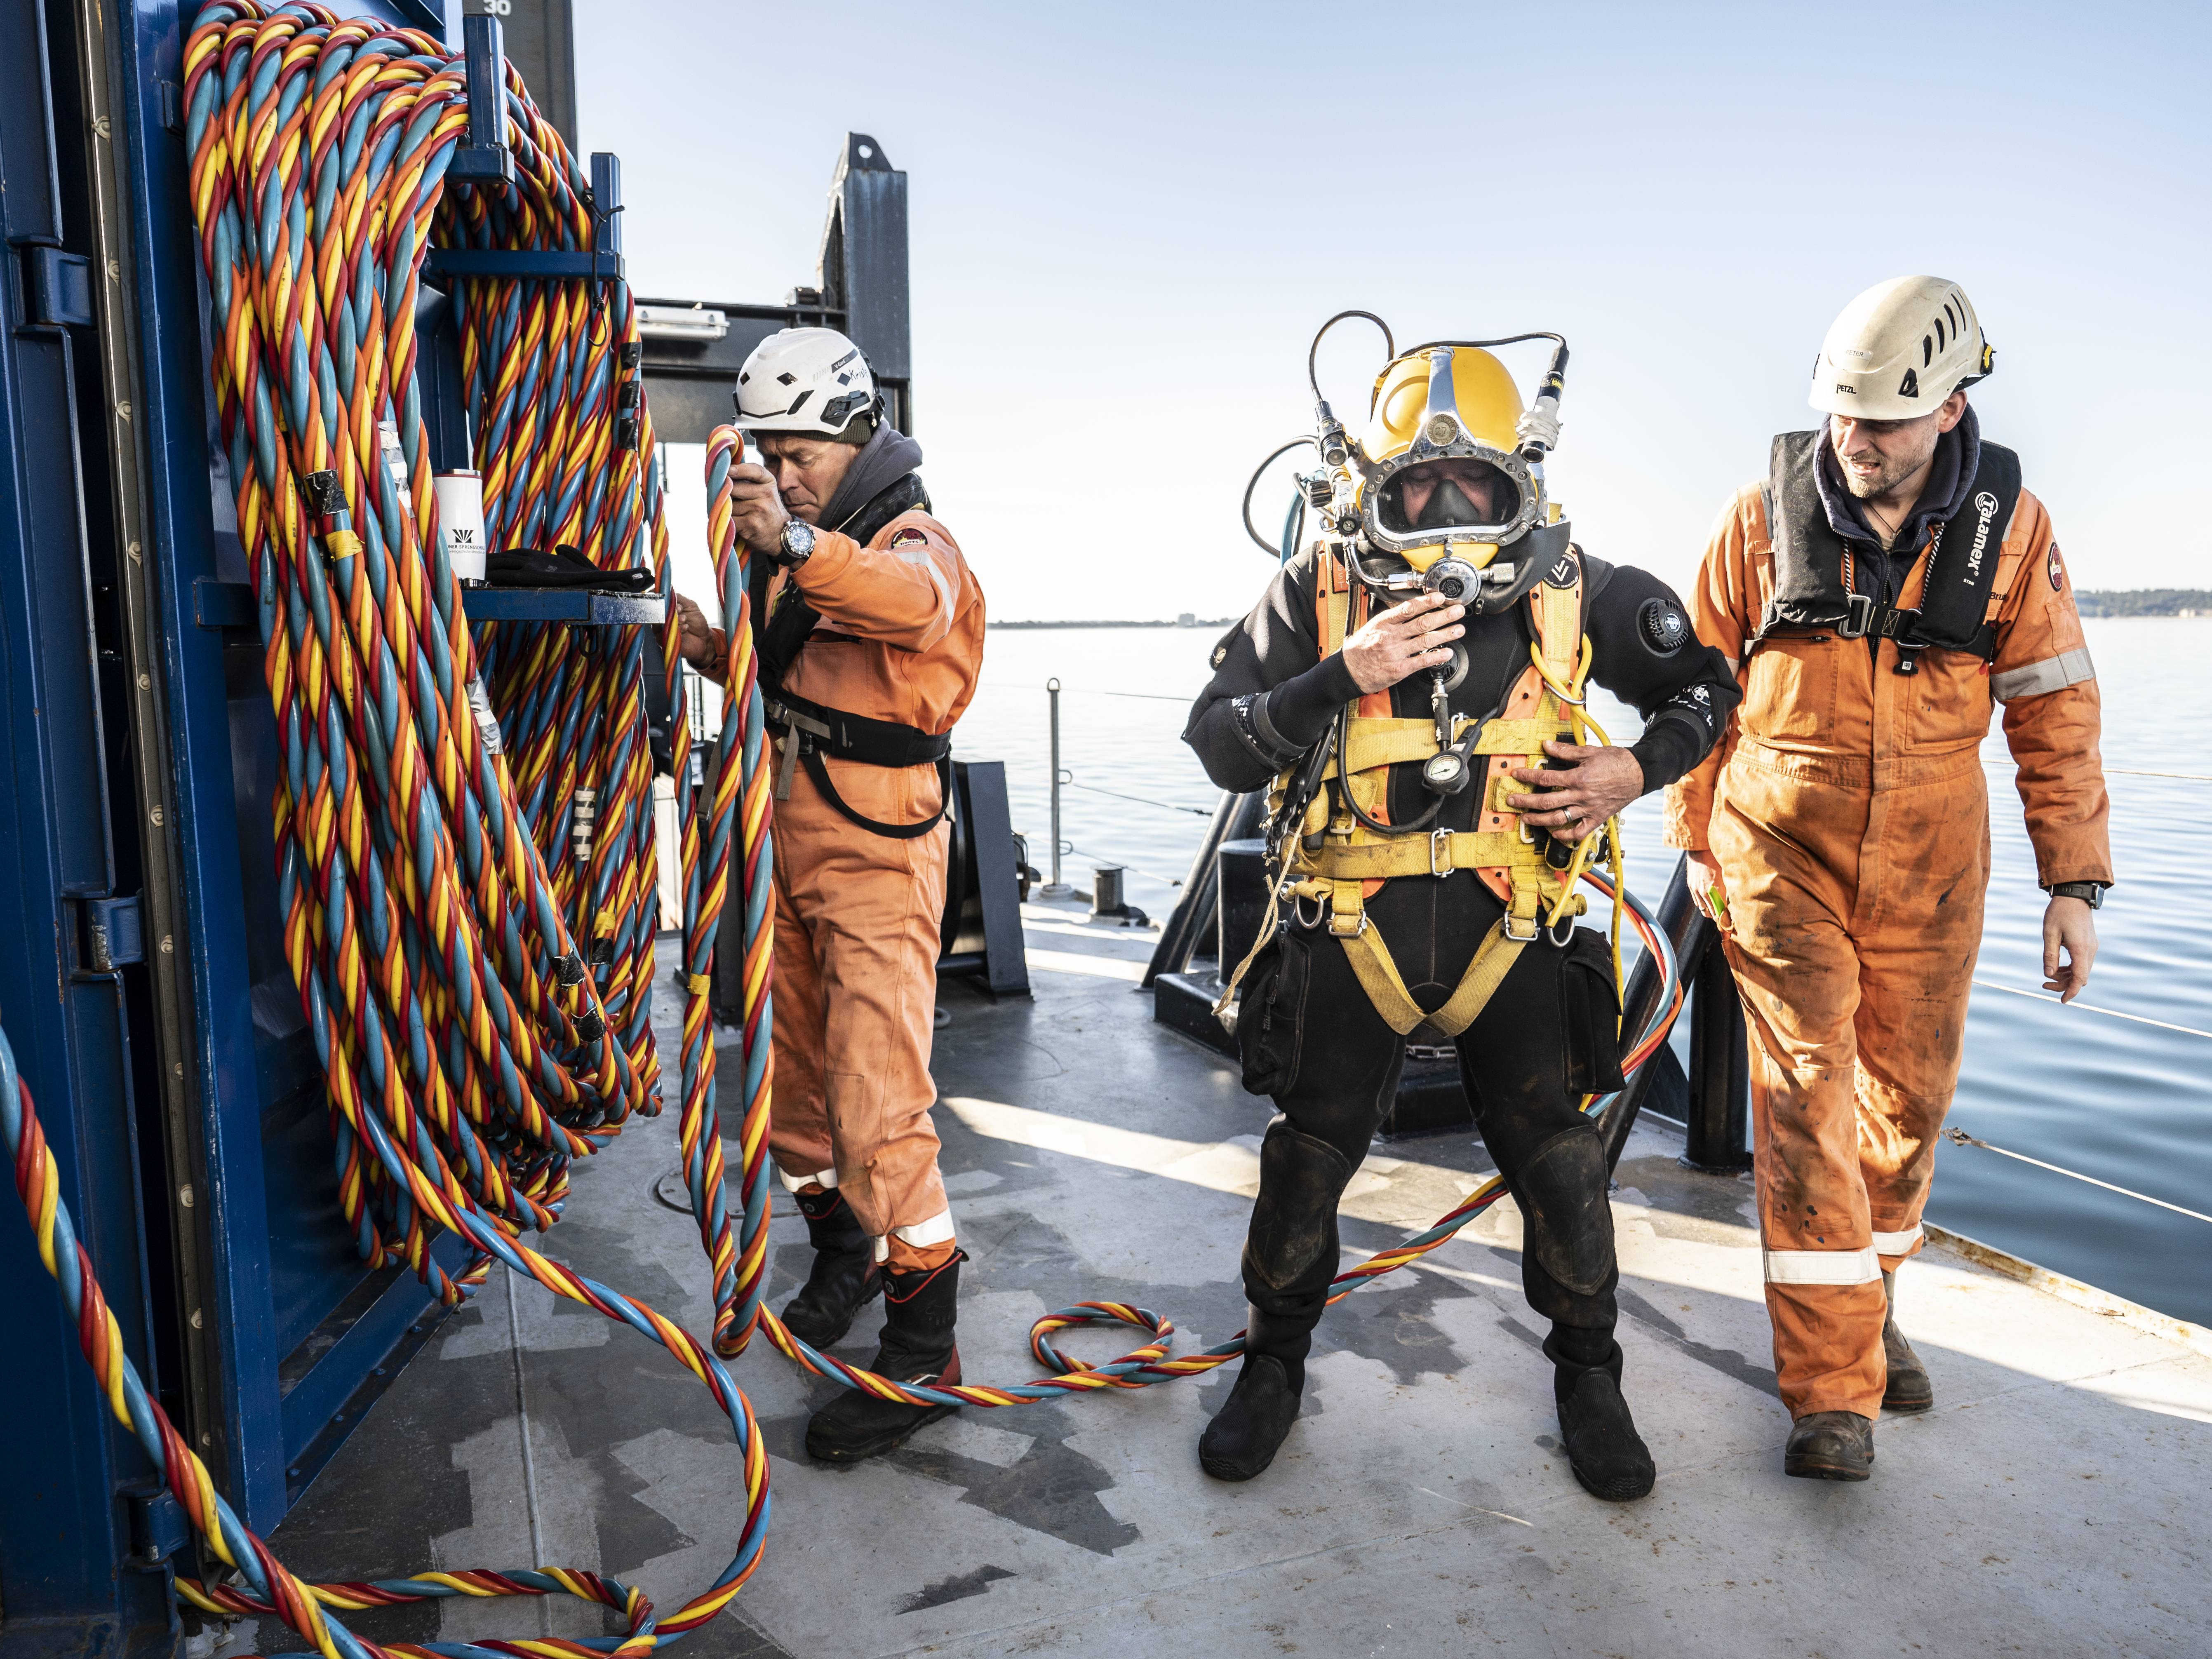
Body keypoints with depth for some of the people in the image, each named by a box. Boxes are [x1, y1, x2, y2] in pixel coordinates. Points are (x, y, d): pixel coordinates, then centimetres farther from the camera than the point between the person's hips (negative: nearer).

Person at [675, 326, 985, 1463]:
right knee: (790, 1078, 16)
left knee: (877, 1106, -12)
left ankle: (922, 1349, 0)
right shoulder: (788, 553, 15)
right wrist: (714, 651, -1)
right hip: (787, 842, 8)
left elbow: (914, 604, -35)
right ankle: (847, 1257, 36)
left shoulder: (912, 541, -10)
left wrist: (797, 544, -52)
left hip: (876, 858, -8)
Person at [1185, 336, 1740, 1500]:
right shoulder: (1320, 589, -2)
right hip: (1351, 926, 0)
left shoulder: (1572, 588, 1)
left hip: (1511, 925, 1)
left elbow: (1701, 685, 15)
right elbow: (1218, 743, -6)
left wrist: (1637, 769, -4)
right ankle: (1274, 1362, 34)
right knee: (1306, 1162, 9)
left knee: (1559, 1165, 6)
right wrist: (1342, 677, -20)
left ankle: (1587, 1374, 33)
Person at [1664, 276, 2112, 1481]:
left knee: (1907, 1093, 11)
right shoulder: (1768, 512, -6)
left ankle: (1871, 1302, 34)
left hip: (1929, 863, 2)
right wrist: (1696, 840, 6)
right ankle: (1831, 1387, -1)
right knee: (1808, 1090, -8)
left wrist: (2074, 882, 0)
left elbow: (2054, 708, 2)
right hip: (1782, 849, -2)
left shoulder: (2009, 526, -2)